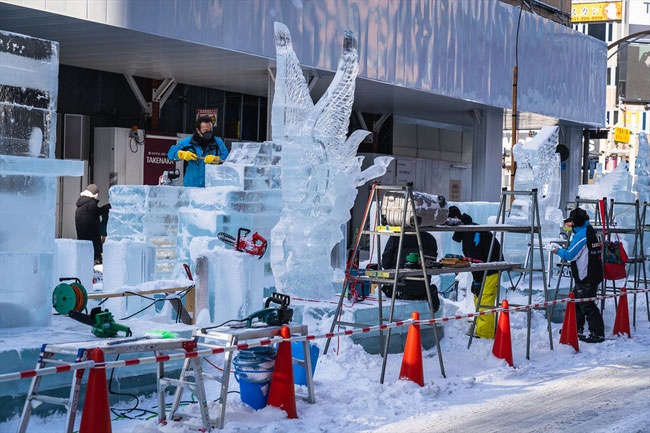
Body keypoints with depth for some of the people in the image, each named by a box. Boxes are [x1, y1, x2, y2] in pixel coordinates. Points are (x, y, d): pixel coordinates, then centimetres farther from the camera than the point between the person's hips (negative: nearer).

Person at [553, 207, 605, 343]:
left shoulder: (581, 235, -17)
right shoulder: (591, 232, 14)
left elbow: (570, 255, -15)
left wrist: (559, 251, 3)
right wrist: (566, 250, 17)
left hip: (586, 278, -10)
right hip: (594, 275, 10)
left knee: (587, 306, -6)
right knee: (576, 301, 20)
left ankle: (598, 334, -5)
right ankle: (577, 329, 28)